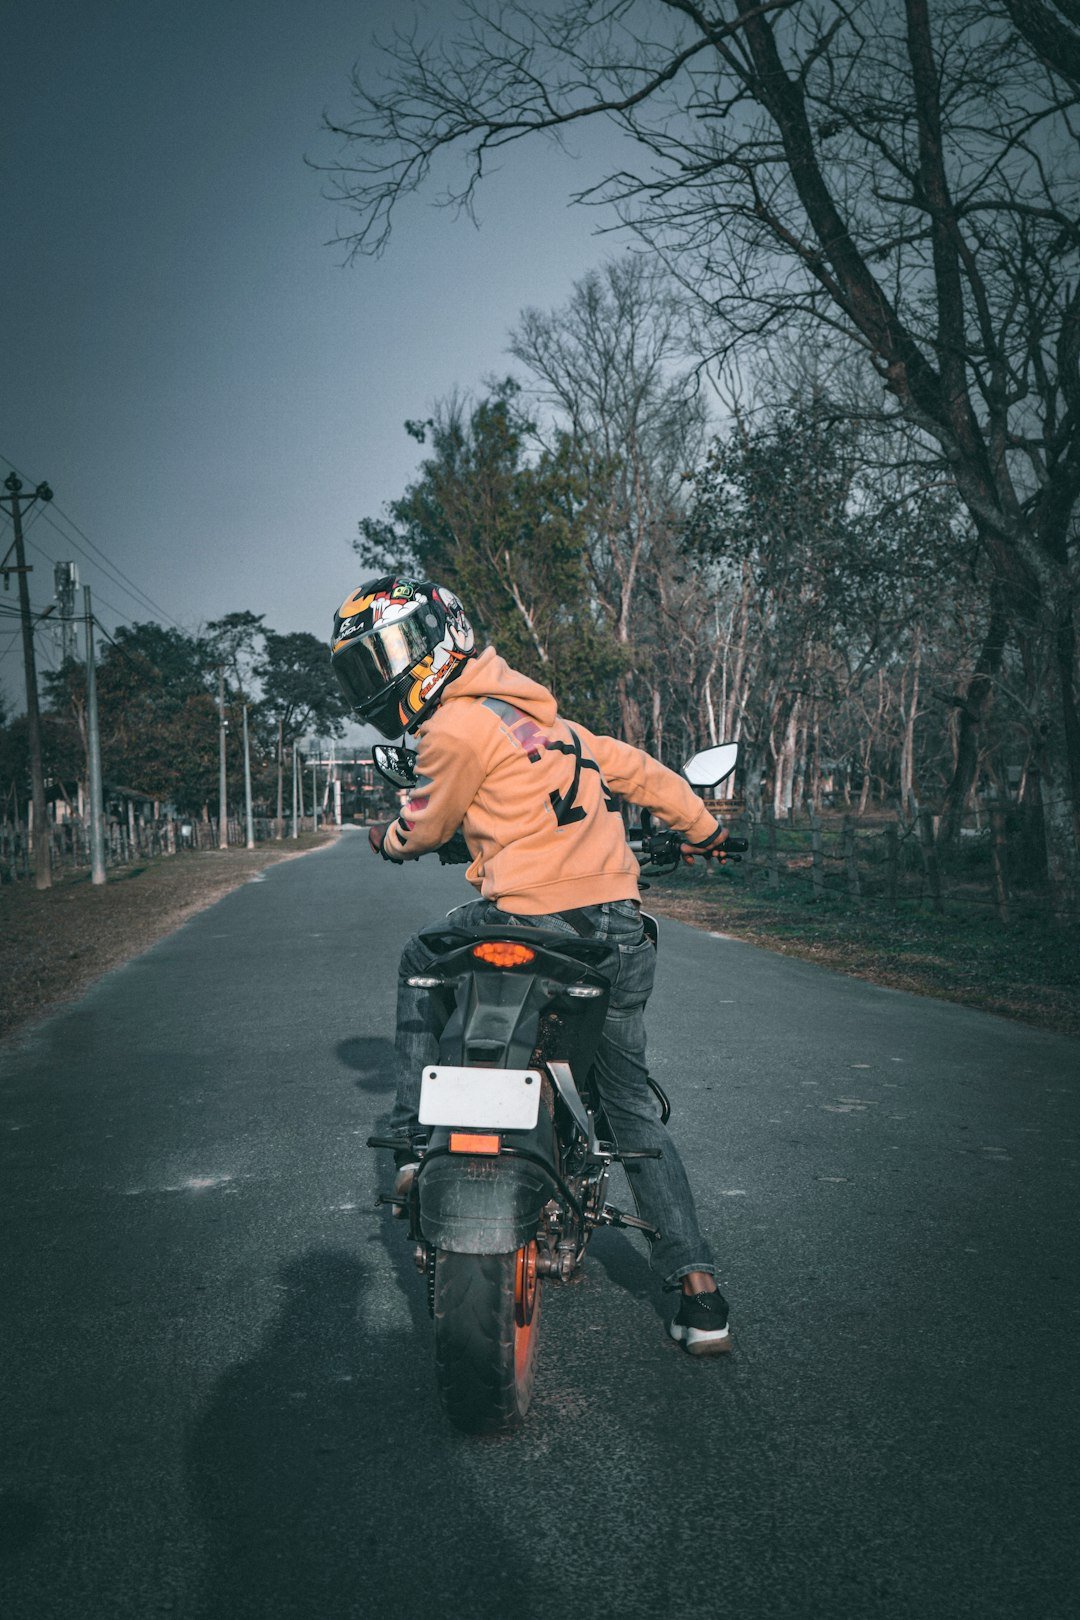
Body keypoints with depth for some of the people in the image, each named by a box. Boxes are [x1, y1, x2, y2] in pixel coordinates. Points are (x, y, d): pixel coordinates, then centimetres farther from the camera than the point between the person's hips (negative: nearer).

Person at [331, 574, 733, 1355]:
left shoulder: (457, 725, -7)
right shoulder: (539, 715, 19)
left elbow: (426, 827, 6)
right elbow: (631, 765, 27)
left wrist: (388, 838, 29)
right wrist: (700, 827, 40)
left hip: (532, 925, -7)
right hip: (622, 926, 8)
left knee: (421, 966, 23)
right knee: (633, 1107, 18)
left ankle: (418, 1143, 19)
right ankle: (698, 1287, 17)